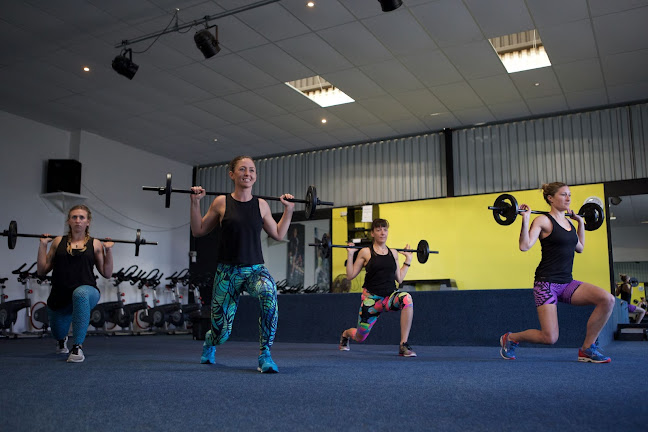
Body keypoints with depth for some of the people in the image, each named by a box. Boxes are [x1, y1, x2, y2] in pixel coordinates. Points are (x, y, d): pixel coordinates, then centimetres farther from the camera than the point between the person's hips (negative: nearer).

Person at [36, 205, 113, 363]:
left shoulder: (95, 244, 6)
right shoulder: (58, 242, 11)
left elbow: (107, 273, 5)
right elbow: (42, 271, 10)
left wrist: (109, 249, -2)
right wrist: (43, 245, 5)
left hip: (86, 292, -3)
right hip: (60, 297, 4)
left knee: (80, 293, -41)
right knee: (58, 333, 18)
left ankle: (77, 347, -33)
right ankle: (62, 341, 61)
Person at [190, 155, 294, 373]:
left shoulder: (261, 205, 4)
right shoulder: (221, 202, -1)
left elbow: (278, 234, 15)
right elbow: (198, 231, 7)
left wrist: (288, 209, 10)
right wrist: (195, 202, -2)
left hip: (255, 269, 1)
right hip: (227, 271, -1)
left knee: (269, 292, -37)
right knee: (221, 332, 7)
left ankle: (265, 355, -24)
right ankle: (209, 343, 49)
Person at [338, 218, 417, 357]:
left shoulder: (393, 253, 8)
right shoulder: (365, 252, -3)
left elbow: (399, 278, 13)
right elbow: (350, 276, -2)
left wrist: (408, 260, 15)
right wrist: (350, 254, -9)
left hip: (390, 295, 2)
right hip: (371, 298, -2)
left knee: (406, 299, -35)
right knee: (360, 337, 9)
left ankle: (403, 345, -27)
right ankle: (346, 334, 51)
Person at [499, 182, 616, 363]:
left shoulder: (568, 222, 14)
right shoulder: (543, 221, -7)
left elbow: (580, 248, 28)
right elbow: (525, 246, -18)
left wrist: (581, 222, 27)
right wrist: (525, 219, -20)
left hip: (567, 283, 7)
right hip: (546, 283, -7)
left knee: (607, 299, -17)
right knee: (550, 338, -13)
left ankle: (587, 349, -3)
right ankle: (510, 338, 16)